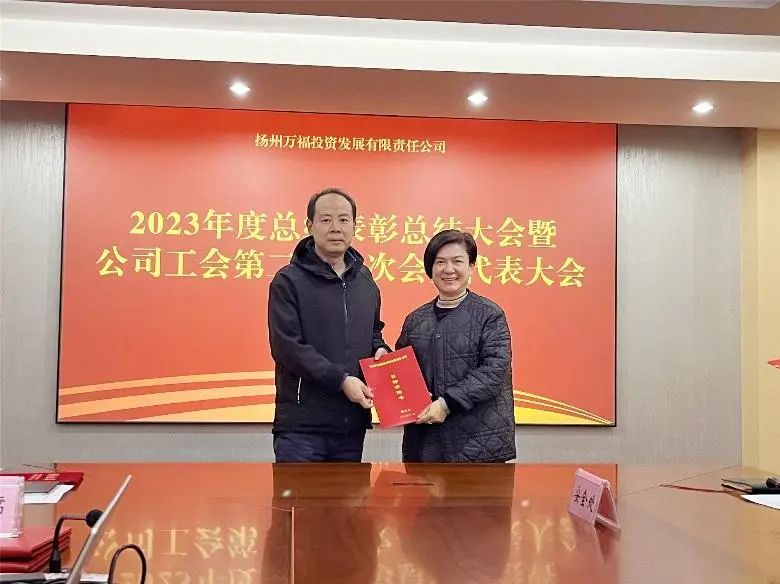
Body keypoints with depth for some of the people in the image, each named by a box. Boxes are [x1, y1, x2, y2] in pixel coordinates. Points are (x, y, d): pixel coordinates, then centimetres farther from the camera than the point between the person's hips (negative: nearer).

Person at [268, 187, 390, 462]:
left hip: (353, 424, 6)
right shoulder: (288, 281, -6)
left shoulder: (364, 279, 13)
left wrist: (380, 350, 3)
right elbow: (287, 347, -15)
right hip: (302, 425, -6)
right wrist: (340, 380, -20)